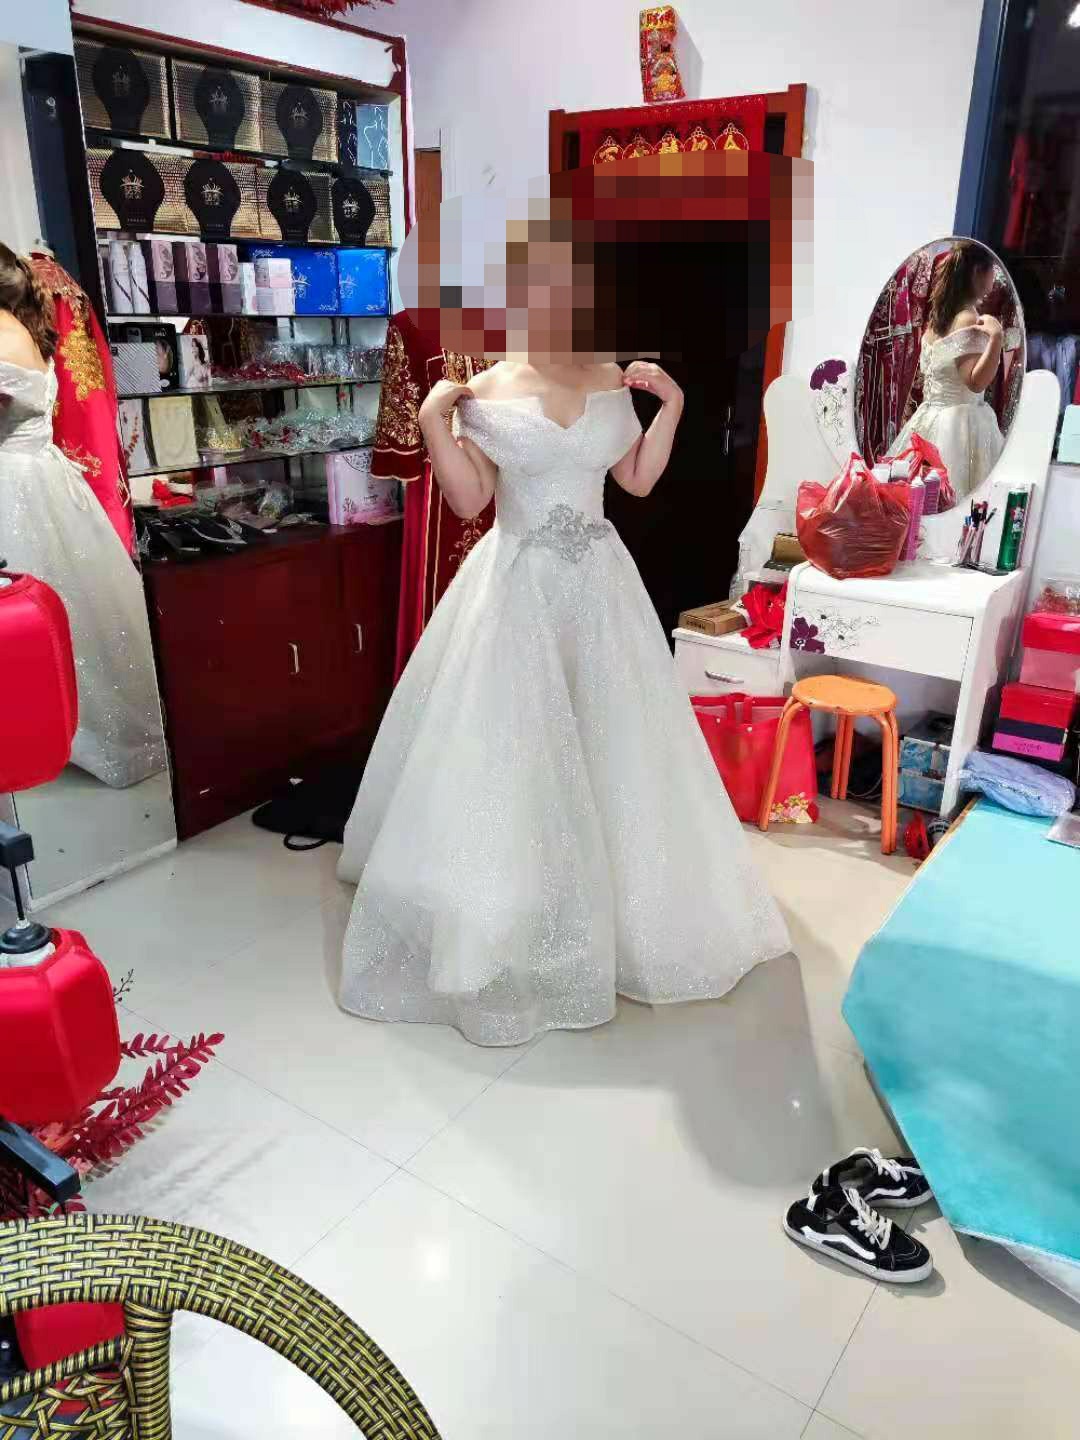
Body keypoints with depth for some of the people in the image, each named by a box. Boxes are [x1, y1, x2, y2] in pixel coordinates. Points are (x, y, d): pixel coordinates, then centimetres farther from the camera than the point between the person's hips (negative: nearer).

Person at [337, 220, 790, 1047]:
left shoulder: (612, 382, 5)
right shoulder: (485, 392, -3)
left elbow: (639, 480, 9)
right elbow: (469, 500, -8)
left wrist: (671, 404, 0)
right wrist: (433, 419, -16)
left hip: (598, 585, 3)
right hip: (516, 587, -3)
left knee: (608, 744, 10)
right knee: (509, 748, 2)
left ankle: (617, 898, 31)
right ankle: (504, 921, 20)